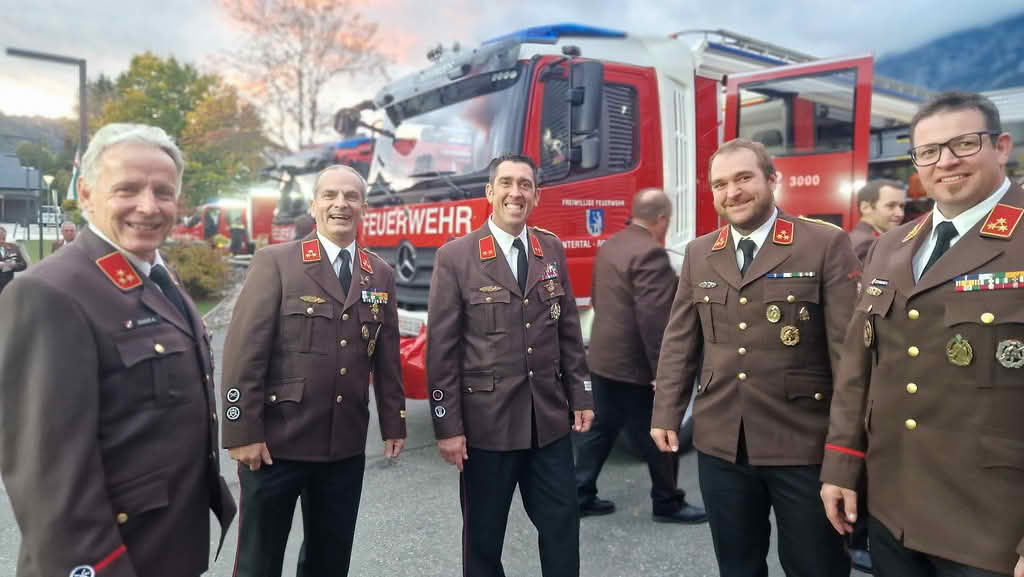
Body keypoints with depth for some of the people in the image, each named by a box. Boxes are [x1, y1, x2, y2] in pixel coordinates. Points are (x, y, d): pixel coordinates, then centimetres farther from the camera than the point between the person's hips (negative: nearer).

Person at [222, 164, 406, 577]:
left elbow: (387, 356, 10)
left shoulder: (380, 275, 8)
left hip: (346, 446, 4)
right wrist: (243, 432, -14)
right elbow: (243, 352, -10)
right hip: (276, 442, -3)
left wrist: (393, 423, 10)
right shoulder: (275, 262, -6)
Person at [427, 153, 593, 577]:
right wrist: (447, 427, -10)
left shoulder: (553, 251, 7)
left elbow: (568, 331, 11)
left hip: (550, 420, 4)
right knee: (483, 537, 12)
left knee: (563, 528, 13)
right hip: (486, 422, -3)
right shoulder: (456, 257, -7)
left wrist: (580, 397, 8)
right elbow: (441, 349, -9)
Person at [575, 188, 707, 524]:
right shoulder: (650, 253, -21)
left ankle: (580, 496, 24)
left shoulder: (610, 245, 9)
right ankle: (668, 503, 24)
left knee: (601, 429, 17)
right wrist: (662, 371, -22)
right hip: (634, 366, -9)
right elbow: (653, 319, -26)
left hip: (603, 357, 9)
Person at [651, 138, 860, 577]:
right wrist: (667, 413, 5)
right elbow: (679, 341, 9)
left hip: (804, 442, -3)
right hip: (719, 441, 4)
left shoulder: (827, 245, -5)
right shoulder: (698, 254, 8)